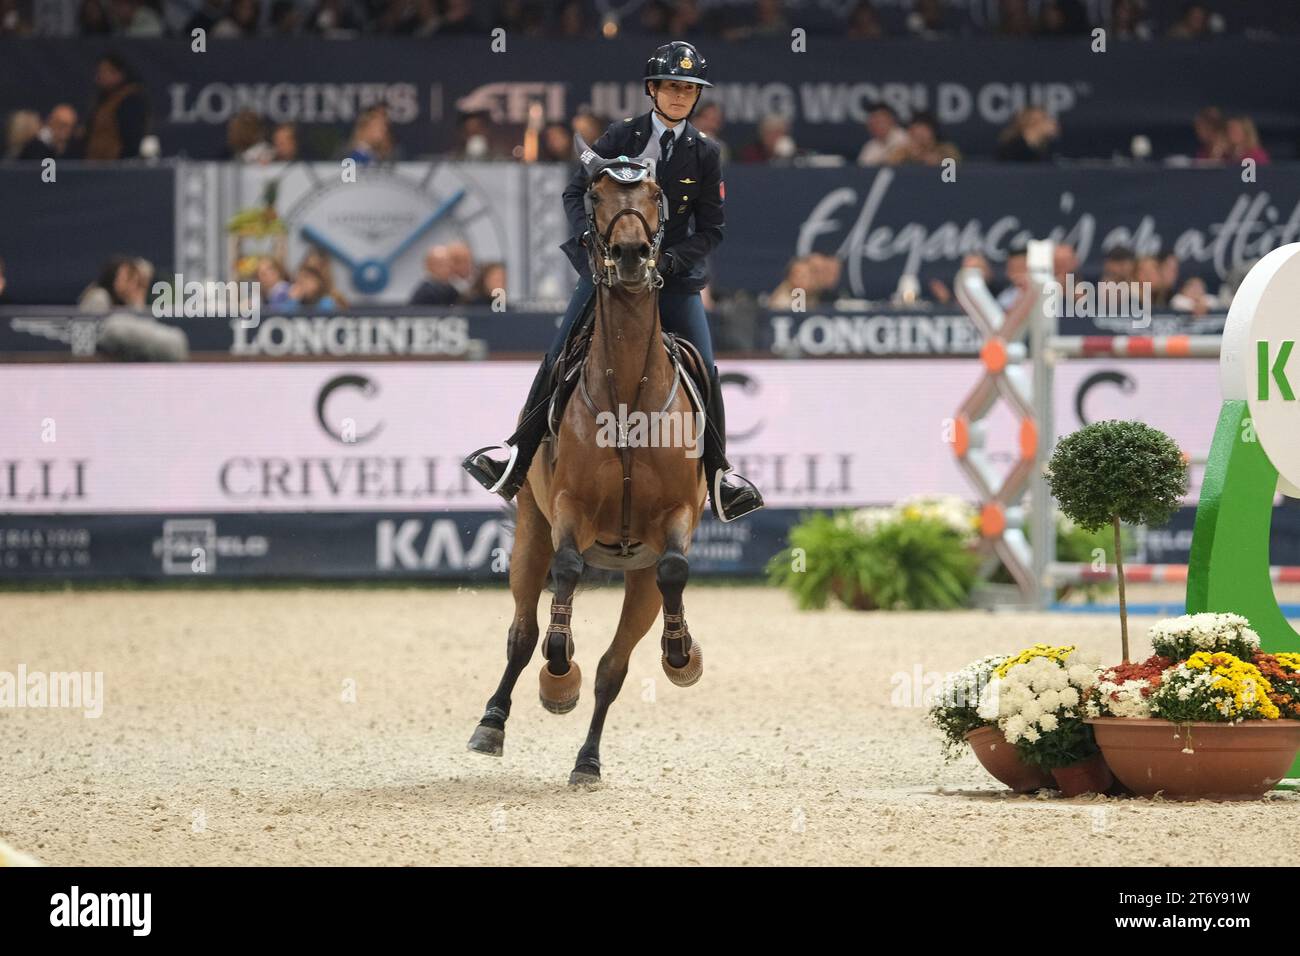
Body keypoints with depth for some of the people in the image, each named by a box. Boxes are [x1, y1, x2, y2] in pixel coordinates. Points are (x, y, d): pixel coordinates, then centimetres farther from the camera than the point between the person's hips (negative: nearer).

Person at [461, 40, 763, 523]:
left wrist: (673, 259, -14)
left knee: (704, 370, -9)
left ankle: (718, 475, 4)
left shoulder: (704, 153, 1)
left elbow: (710, 229, 2)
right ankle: (518, 461, 1)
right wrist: (589, 234, -15)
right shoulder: (623, 135, 0)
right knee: (559, 358, -8)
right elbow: (577, 192, 3)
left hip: (672, 271, 1)